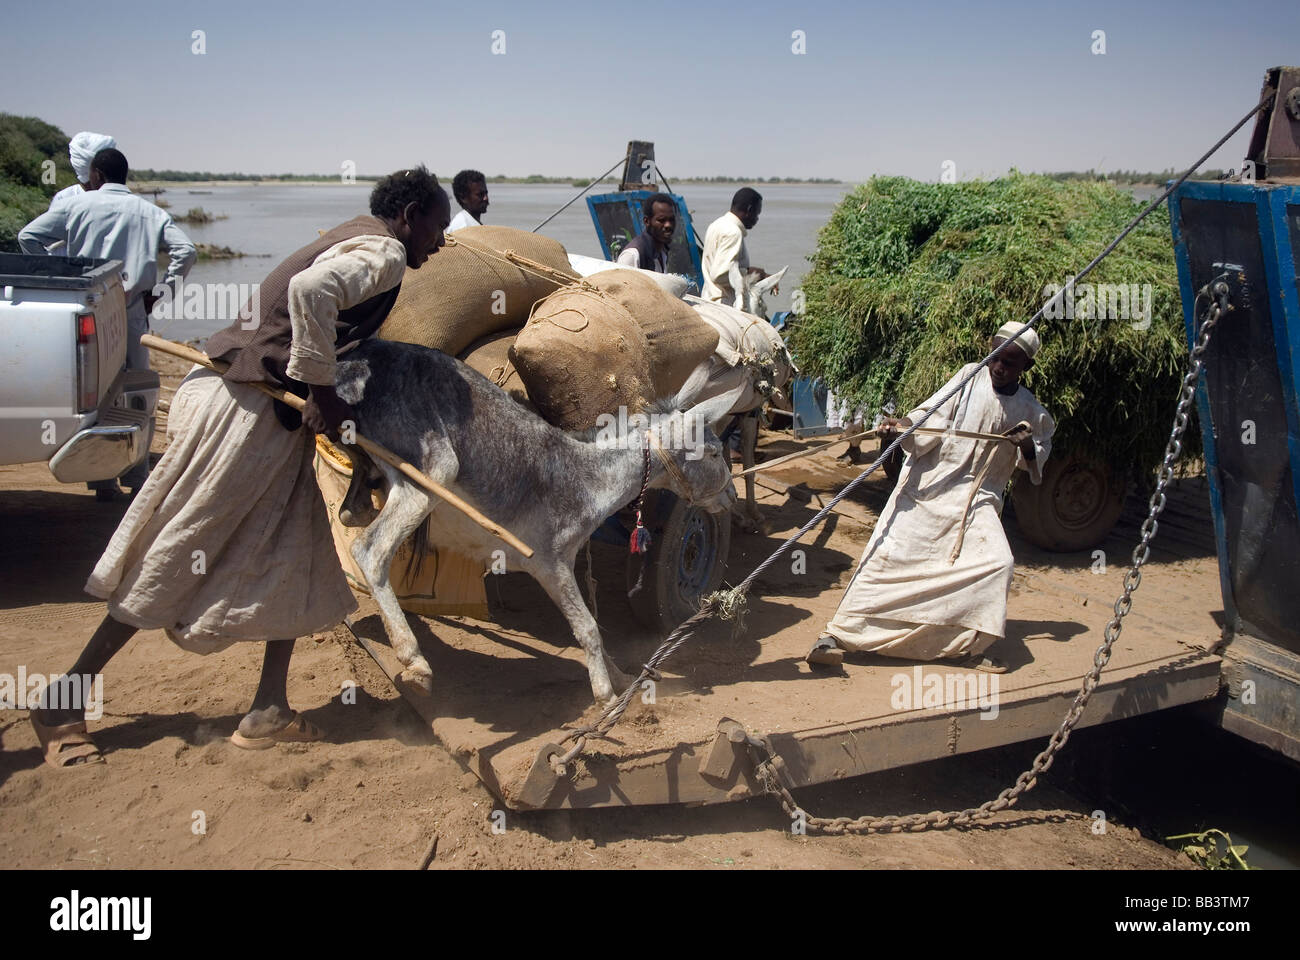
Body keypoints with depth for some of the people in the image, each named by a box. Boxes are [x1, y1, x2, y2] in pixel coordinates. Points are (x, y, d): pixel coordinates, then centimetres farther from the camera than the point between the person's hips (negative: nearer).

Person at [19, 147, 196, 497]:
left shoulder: (77, 204, 7)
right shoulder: (149, 212, 9)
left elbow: (28, 237, 4)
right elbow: (185, 251, -2)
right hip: (132, 313, 1)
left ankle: (102, 480, 6)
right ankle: (137, 478, 10)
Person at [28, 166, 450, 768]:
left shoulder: (354, 241, 18)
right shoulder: (384, 252, -12)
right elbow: (311, 290, -32)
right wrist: (321, 391, -24)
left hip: (272, 416, 10)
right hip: (243, 408, -10)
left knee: (295, 555, 10)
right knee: (175, 560, -2)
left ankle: (268, 712, 13)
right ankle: (63, 701, 11)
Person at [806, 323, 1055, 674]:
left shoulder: (1030, 410, 9)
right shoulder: (970, 376, -1)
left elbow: (1043, 447, 24)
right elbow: (932, 416, -10)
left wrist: (1029, 449, 0)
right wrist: (905, 425, -31)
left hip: (976, 499, 3)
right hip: (929, 484, -3)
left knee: (997, 562, -16)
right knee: (888, 553, -10)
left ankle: (968, 647, 2)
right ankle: (836, 634, -3)